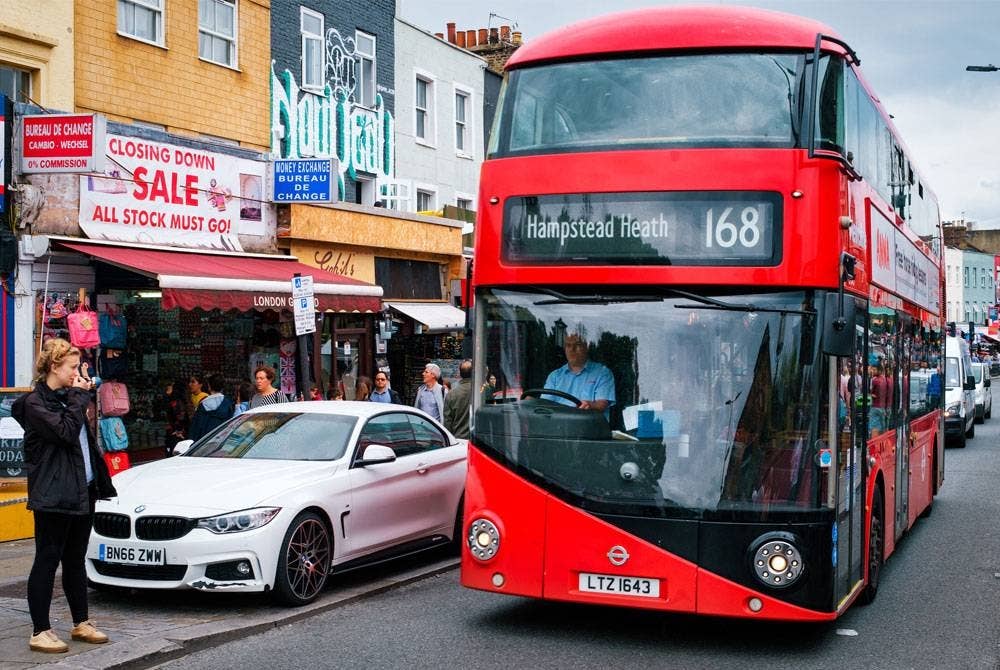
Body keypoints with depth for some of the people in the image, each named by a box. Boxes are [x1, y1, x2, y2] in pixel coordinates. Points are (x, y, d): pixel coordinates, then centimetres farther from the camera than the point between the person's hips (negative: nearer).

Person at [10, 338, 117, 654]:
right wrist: (78, 397, -12)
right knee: (47, 560, -3)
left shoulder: (66, 398, 17)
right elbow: (66, 431, -23)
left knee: (76, 560, 15)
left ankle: (81, 623, 23)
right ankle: (40, 632, 2)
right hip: (54, 495, -9)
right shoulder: (35, 402, -10)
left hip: (83, 491, 9)